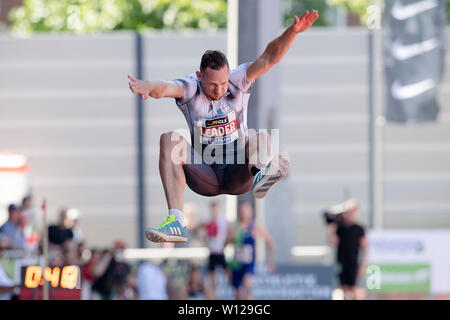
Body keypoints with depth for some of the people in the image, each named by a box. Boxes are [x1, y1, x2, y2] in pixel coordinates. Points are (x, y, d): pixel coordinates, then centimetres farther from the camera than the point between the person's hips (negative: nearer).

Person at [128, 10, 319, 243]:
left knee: (260, 138, -28)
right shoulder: (190, 88, -6)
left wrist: (292, 32, -29)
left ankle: (263, 172, -68)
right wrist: (149, 87, -53)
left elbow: (270, 57, -13)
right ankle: (176, 221, -43)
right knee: (170, 139, -26)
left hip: (238, 174, 0)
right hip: (204, 177, 0)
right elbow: (166, 88, -29)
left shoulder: (237, 82, -1)